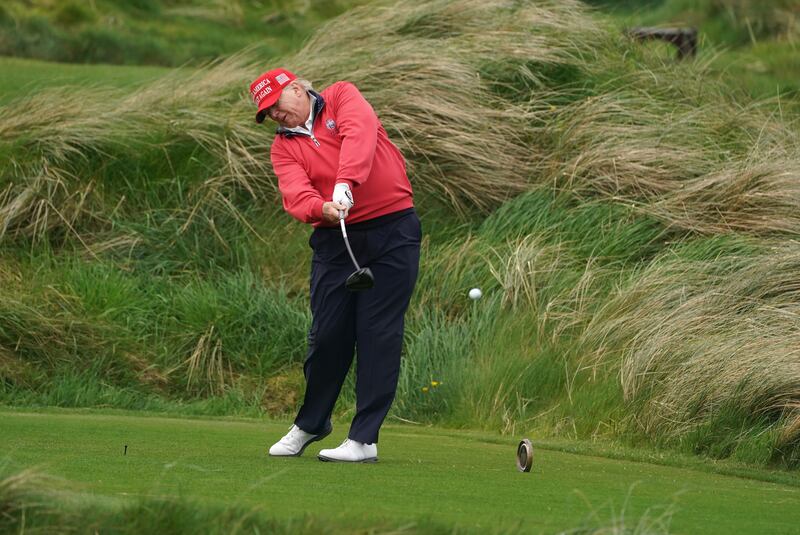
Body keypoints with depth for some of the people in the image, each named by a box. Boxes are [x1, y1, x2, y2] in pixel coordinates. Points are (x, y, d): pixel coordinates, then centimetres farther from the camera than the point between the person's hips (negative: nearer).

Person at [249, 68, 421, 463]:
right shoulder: (283, 147, 9)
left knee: (379, 334, -5)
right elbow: (295, 193, -9)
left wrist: (344, 184, -33)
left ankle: (365, 438, -3)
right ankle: (311, 423, 24)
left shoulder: (342, 97, 2)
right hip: (334, 239, 3)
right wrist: (320, 208, -31)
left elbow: (360, 133, -19)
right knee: (327, 333, 3)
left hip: (392, 228, -3)